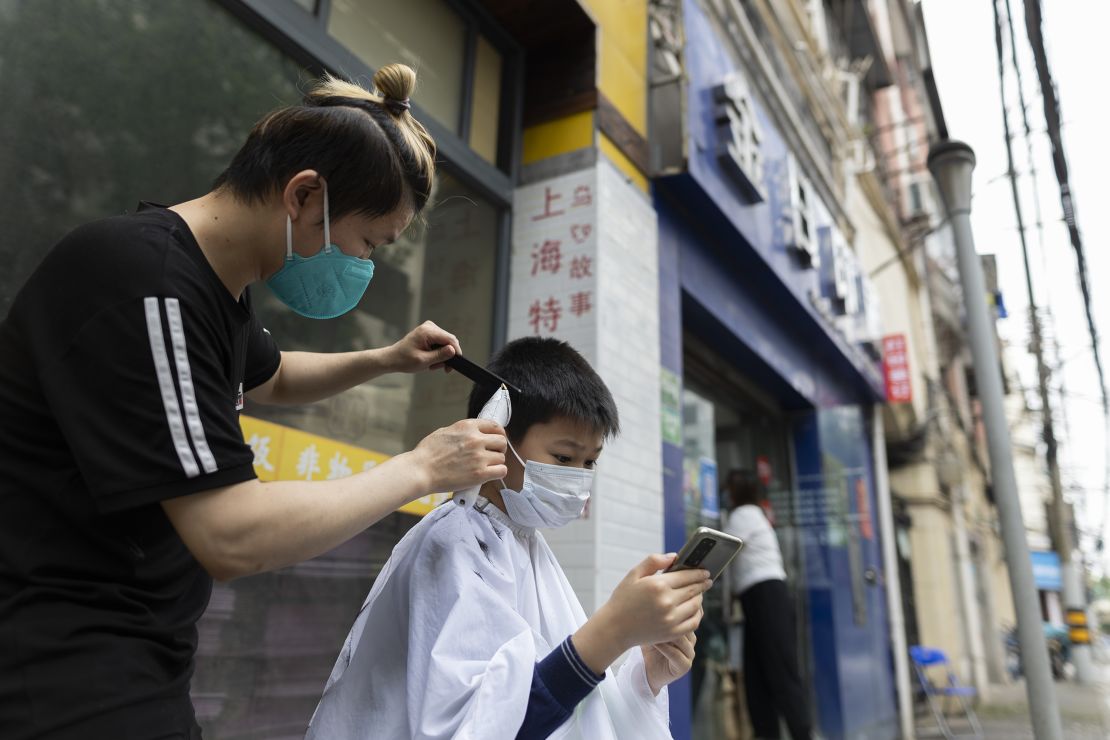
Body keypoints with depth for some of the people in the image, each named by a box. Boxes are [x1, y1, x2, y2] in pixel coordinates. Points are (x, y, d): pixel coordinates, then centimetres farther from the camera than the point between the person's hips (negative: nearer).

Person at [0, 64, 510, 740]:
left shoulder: (213, 288, 4)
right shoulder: (145, 285, -25)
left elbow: (271, 378, 25)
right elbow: (233, 538, -28)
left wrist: (386, 360, 11)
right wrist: (422, 468, -18)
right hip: (61, 683, -8)